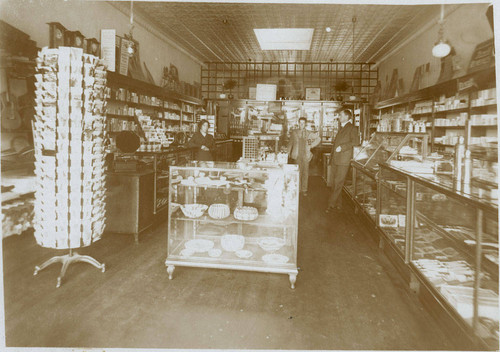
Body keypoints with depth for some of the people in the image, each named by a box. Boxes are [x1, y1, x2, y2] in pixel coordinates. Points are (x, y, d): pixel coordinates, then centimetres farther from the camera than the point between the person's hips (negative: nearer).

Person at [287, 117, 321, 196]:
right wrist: (289, 153, 8)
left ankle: (304, 190, 8)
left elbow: (318, 138, 18)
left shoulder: (309, 133, 6)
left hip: (306, 155, 1)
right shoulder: (294, 132, 7)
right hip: (297, 155, -1)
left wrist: (311, 146, 8)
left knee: (305, 172, 1)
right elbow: (290, 143, 13)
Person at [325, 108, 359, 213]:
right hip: (335, 159, 8)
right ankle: (338, 204, 14)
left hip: (343, 159, -8)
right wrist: (331, 156, 17)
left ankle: (332, 204, -4)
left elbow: (356, 142, -13)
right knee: (334, 182, 7)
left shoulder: (352, 128, -2)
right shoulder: (341, 128, 22)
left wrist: (342, 147, -18)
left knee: (338, 182, -8)